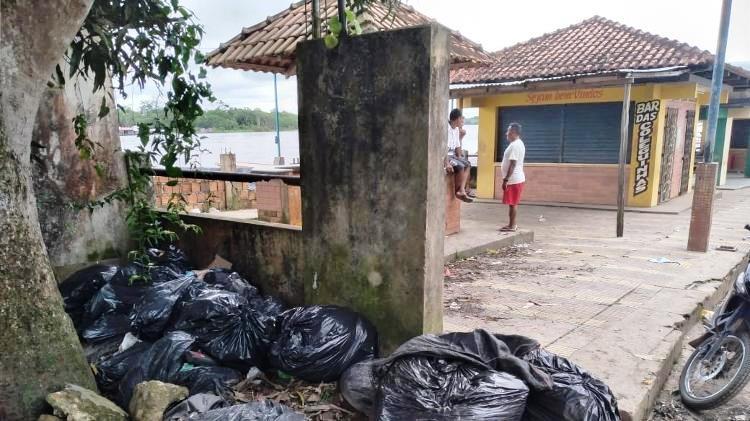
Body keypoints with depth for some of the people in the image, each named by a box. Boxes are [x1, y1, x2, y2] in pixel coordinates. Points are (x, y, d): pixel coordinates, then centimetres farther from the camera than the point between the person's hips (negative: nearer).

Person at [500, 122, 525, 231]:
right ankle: (513, 224, 22)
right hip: (516, 178, 10)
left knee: (512, 203, -3)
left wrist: (505, 179, -22)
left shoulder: (514, 145, -18)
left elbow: (512, 164, -23)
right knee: (513, 203, 15)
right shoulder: (518, 143, 15)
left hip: (513, 179, -10)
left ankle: (511, 226, 3)